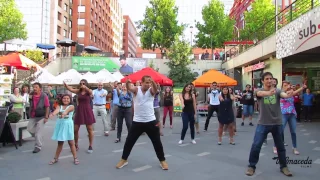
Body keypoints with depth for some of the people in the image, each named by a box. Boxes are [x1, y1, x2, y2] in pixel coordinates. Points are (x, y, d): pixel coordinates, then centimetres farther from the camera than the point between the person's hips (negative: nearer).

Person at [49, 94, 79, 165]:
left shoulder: (71, 106, -3)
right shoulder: (59, 106, 4)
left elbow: (67, 110, -27)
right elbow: (56, 110, -20)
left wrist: (64, 113, -51)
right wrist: (53, 114, -44)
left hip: (68, 125, -3)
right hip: (60, 125, 3)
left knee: (71, 142, 3)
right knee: (60, 143, 12)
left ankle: (75, 158, 14)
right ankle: (56, 158, 27)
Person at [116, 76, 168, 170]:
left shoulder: (151, 90, -2)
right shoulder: (136, 89, -4)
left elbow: (155, 87, -25)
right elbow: (129, 88, -25)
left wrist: (152, 81, -49)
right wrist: (127, 82, -49)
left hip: (151, 121, 0)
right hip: (137, 122, 0)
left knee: (157, 142, 8)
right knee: (129, 141, 8)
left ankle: (162, 160, 24)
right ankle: (124, 159, 26)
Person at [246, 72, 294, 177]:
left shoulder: (277, 91, -1)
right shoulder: (259, 90, -5)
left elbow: (284, 95, -23)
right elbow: (260, 93, -31)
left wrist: (289, 94, -48)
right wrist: (269, 93, -54)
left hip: (277, 123, 2)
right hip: (263, 123, -2)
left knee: (280, 146, 14)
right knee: (256, 145, -4)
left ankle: (283, 166, 32)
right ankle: (251, 166, 13)